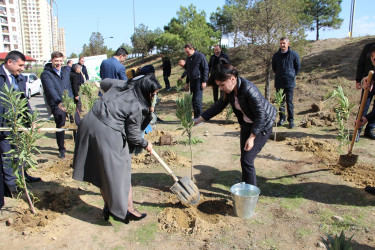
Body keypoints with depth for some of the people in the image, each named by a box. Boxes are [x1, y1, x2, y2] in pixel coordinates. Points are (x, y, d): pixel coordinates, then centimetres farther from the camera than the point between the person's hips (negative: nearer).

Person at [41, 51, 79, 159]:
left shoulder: (65, 73, 16)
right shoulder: (46, 74, -5)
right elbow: (51, 90, -20)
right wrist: (59, 102, -34)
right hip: (56, 105, -4)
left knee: (78, 124, 0)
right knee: (60, 127, -2)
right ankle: (61, 149, 17)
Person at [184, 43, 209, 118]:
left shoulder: (200, 56, -6)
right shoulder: (188, 58, 14)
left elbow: (206, 69, -8)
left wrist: (204, 81, -13)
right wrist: (187, 82, 19)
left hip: (199, 81, -7)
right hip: (192, 81, 7)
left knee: (197, 99, -10)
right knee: (193, 100, 7)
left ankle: (198, 117, -2)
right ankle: (196, 116, 16)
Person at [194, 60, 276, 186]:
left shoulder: (249, 90, -32)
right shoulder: (230, 90, -8)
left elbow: (260, 115, -26)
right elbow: (218, 106, 5)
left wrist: (252, 137, -25)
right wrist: (199, 119, 3)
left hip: (262, 125, -8)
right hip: (247, 123, 8)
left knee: (247, 160, -9)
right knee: (244, 159, 12)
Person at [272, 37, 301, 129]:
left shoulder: (294, 54, -3)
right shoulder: (276, 55, 6)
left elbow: (298, 67, 8)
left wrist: (292, 75, 4)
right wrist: (278, 75, 13)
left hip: (290, 82, -3)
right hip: (279, 82, 3)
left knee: (289, 101, -3)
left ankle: (291, 120, 6)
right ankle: (282, 118, 21)